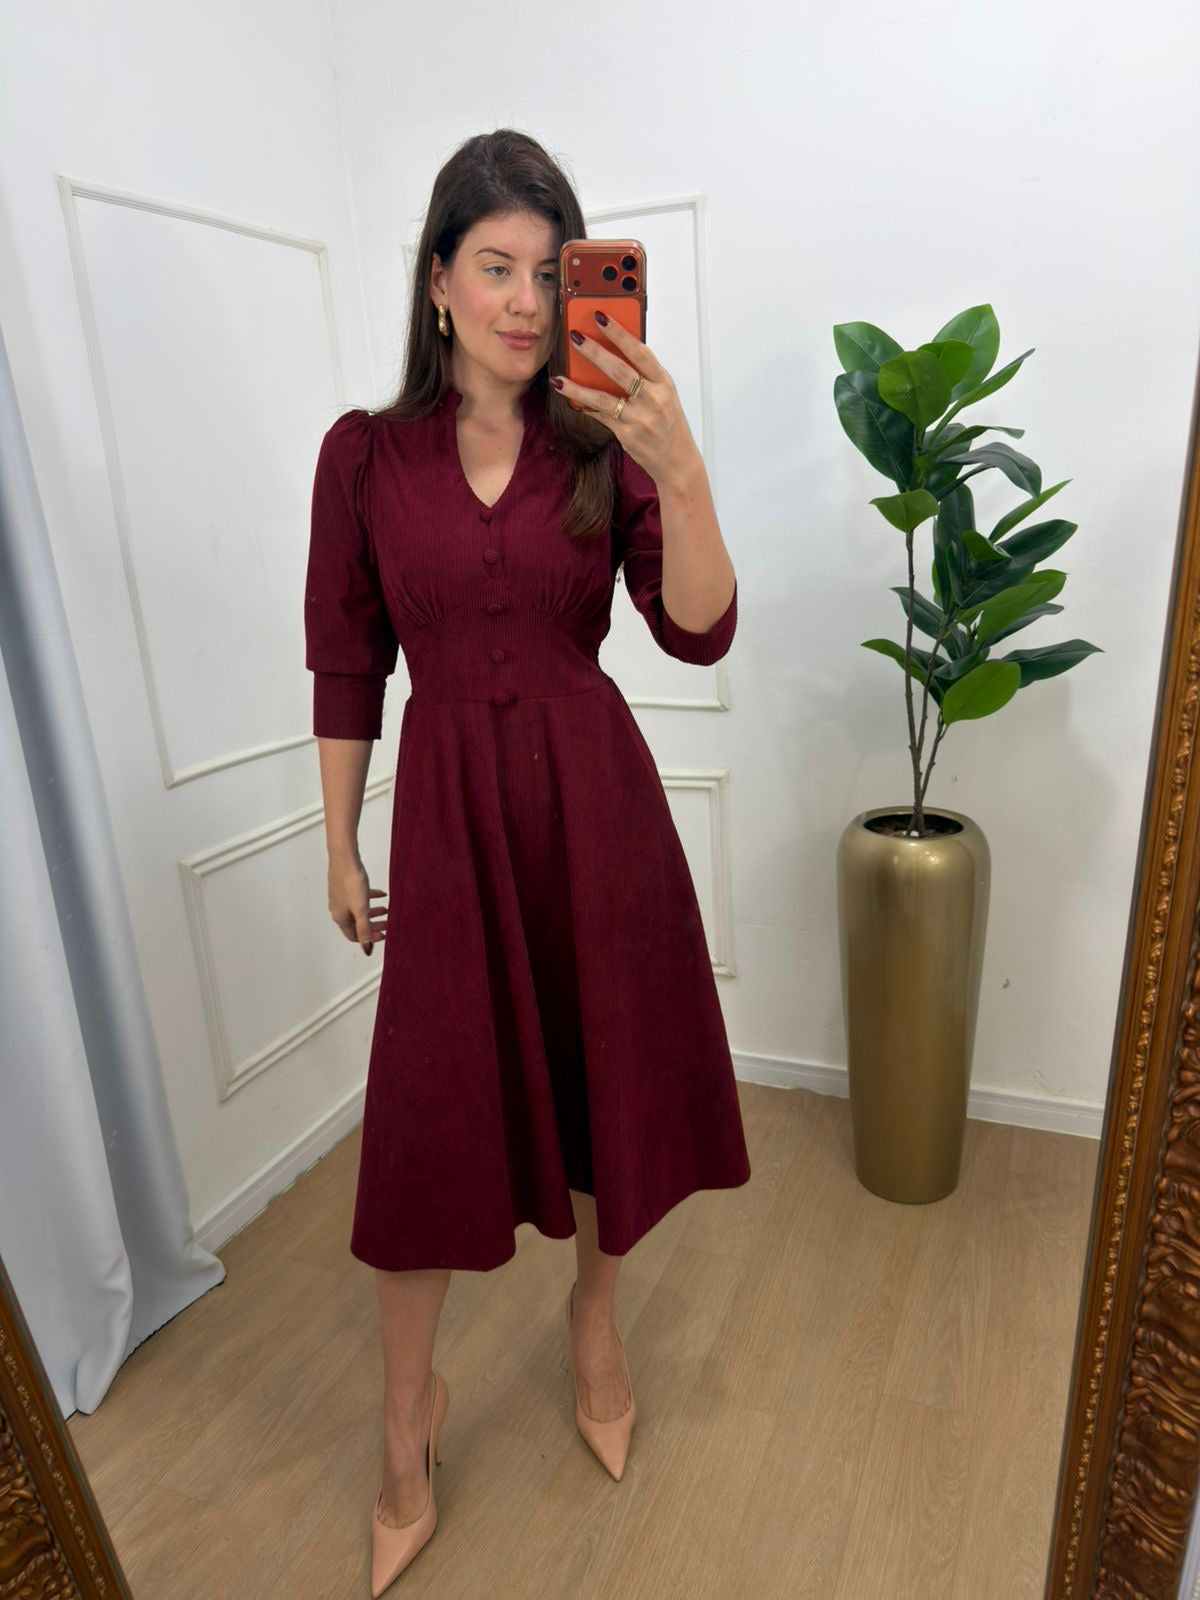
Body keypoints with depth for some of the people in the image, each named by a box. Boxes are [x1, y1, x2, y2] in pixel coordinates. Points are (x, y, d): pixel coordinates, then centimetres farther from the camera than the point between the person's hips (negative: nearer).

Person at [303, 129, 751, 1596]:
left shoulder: (607, 444, 0)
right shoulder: (366, 451, 1)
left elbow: (702, 634, -12)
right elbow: (345, 666, 4)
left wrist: (680, 468, -26)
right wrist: (340, 848, 6)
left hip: (594, 799, 1)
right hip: (448, 805, 0)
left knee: (605, 1069, 14)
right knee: (426, 1119, 6)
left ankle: (593, 1311, 45)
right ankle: (407, 1415, 33)